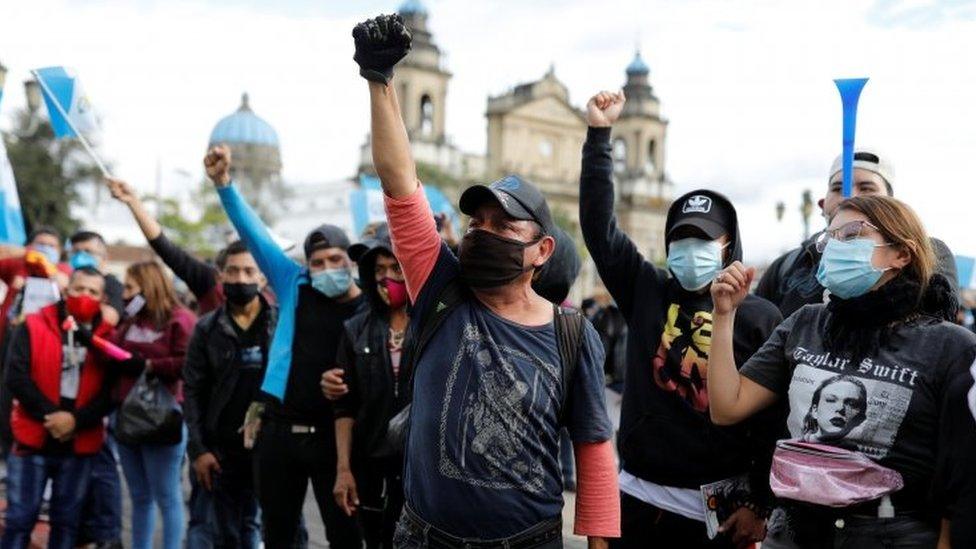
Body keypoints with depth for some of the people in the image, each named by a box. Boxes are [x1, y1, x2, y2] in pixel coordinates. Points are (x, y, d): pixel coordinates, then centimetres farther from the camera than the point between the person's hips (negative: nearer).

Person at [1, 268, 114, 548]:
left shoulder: (108, 337, 2)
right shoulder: (33, 327, 0)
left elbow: (112, 392, -4)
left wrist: (76, 419, -17)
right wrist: (50, 415, -15)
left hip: (79, 446, 2)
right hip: (33, 441, -1)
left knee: (67, 521, 11)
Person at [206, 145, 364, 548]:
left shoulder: (370, 308, -2)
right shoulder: (294, 287, 4)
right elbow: (255, 235, 1)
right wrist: (223, 183, -7)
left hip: (335, 434, -2)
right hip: (280, 430, 2)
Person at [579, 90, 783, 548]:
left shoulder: (761, 317, -3)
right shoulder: (646, 291, 6)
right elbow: (598, 223, -1)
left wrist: (761, 505, -9)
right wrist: (599, 134, -6)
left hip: (718, 510, -3)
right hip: (638, 498, 3)